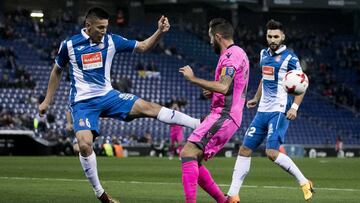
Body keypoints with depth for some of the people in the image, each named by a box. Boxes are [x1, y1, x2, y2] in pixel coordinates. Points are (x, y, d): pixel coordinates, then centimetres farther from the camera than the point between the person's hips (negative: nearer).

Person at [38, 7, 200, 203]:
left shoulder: (111, 41, -2)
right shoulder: (69, 45, -7)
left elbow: (142, 46, 4)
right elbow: (56, 71, 9)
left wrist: (160, 32, -13)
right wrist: (47, 101, 11)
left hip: (107, 96, 2)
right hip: (83, 103, -2)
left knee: (148, 107, -15)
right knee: (84, 145, -24)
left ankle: (201, 125, -18)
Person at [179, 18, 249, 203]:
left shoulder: (231, 55, -11)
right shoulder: (239, 53, 22)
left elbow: (223, 87, -25)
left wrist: (192, 79, -20)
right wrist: (213, 92, 20)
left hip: (224, 116, -11)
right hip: (226, 115, 11)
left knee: (187, 153, -20)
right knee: (193, 160, 11)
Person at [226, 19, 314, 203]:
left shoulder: (289, 58, -8)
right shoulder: (264, 54, 13)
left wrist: (294, 107, -18)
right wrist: (256, 98, 30)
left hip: (279, 111, -7)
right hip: (263, 110, 8)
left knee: (272, 152, -20)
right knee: (245, 149, 4)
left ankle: (304, 183, -5)